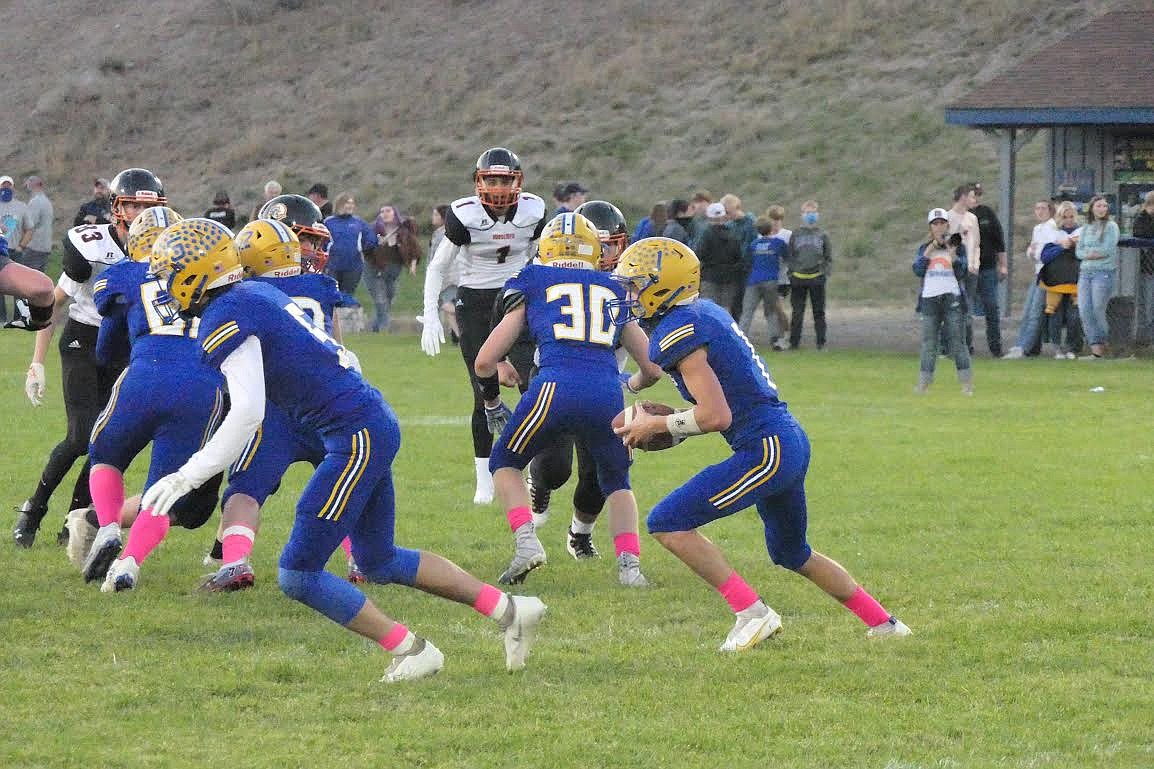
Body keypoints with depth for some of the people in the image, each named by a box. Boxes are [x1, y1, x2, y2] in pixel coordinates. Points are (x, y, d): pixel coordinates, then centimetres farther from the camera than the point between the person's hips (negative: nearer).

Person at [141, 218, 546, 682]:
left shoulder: (225, 320, -14)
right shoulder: (258, 293, 15)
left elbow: (246, 415, -21)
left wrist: (186, 477, -18)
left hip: (355, 435, -10)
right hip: (374, 420, 10)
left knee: (298, 576, -4)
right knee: (379, 562, 23)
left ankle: (410, 651, 1)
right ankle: (508, 610, 23)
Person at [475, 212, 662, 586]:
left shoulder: (531, 285, 18)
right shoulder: (615, 292, 25)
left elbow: (485, 362, 16)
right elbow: (653, 368, 30)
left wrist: (493, 405, 35)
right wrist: (633, 386, 53)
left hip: (555, 387, -2)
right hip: (607, 394, 2)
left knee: (505, 461, 24)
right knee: (616, 483, 27)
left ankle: (526, 542, 2)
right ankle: (630, 564, 7)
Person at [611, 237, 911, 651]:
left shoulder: (678, 333, -15)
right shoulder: (706, 311, 14)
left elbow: (716, 416, -21)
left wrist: (657, 425, -7)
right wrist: (665, 420, 15)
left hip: (766, 450, -10)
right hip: (791, 441, 10)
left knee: (667, 523, -10)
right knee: (794, 554, 28)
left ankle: (751, 613, -9)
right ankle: (884, 624, 36)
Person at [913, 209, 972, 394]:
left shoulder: (957, 247, 6)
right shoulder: (924, 248, 11)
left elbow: (961, 273, -4)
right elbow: (918, 270, -3)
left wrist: (952, 253, -17)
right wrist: (930, 249, -9)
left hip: (952, 298, -2)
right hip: (930, 300, 2)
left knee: (957, 341, -4)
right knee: (928, 342, 3)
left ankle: (967, 383, -1)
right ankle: (924, 382, 7)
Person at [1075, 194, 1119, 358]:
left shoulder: (1111, 226, -1)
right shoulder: (1086, 228, 15)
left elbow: (1107, 249, -10)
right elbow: (1078, 251, 9)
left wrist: (1087, 251, -3)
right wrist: (1092, 254, -10)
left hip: (1104, 272, -5)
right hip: (1085, 272, 5)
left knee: (1098, 310, -6)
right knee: (1084, 309, -4)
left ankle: (1101, 342, 11)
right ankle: (1094, 343, 3)